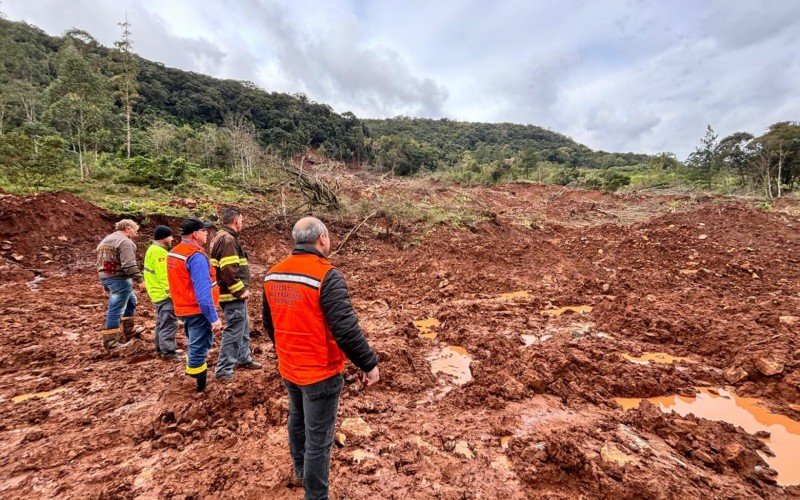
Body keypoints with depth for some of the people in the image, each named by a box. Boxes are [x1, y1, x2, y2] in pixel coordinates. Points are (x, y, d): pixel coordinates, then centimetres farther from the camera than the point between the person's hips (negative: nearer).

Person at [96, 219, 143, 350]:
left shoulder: (105, 240, 19)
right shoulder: (125, 241, -13)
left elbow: (100, 263, 22)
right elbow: (129, 265, -24)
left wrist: (105, 284, 26)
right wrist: (140, 279, -18)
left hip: (105, 277, 10)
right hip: (119, 279, -10)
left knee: (131, 302, 22)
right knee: (115, 310, -3)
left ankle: (127, 334, 25)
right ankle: (110, 342, 5)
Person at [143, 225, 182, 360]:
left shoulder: (154, 249, 15)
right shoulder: (159, 252, -18)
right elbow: (163, 276, -23)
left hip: (159, 292, 11)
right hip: (164, 293, -11)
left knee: (162, 322, 18)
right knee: (169, 323, -7)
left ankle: (161, 348, 27)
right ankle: (168, 351, -3)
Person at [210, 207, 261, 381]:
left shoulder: (222, 237, 15)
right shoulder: (227, 239, -19)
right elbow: (228, 270, -27)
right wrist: (240, 291, -19)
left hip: (234, 294, 11)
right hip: (233, 295, -11)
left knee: (243, 327, 22)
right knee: (234, 330, -3)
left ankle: (244, 358, 36)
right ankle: (224, 370, 6)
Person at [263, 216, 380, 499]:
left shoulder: (273, 274, -1)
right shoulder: (327, 276, -25)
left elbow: (269, 323, 10)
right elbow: (346, 329, -28)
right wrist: (369, 364, -15)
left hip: (288, 368, 8)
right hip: (320, 372, -8)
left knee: (297, 419, 30)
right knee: (318, 439, 9)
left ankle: (300, 470, 53)